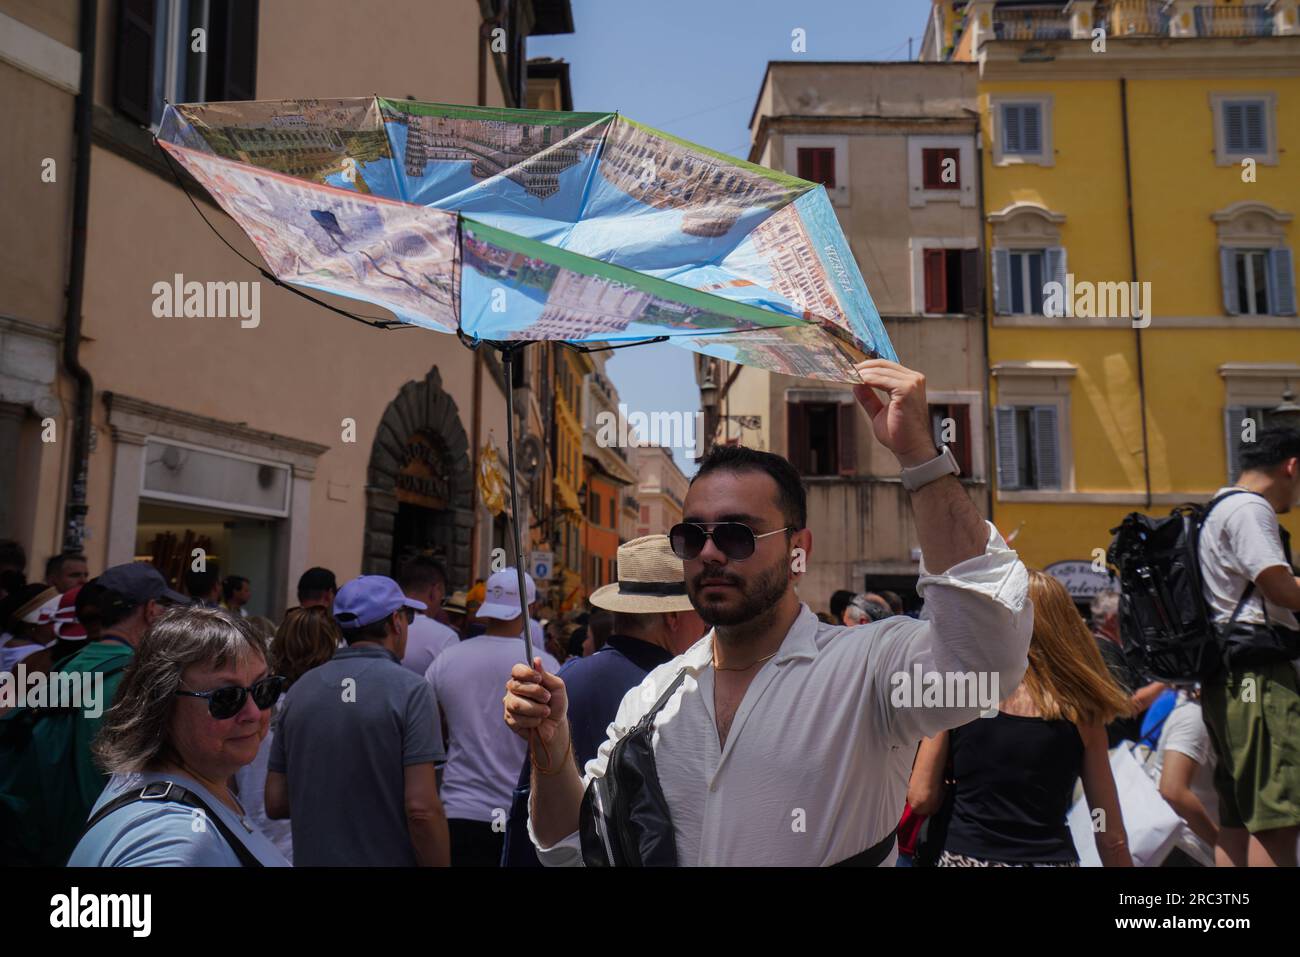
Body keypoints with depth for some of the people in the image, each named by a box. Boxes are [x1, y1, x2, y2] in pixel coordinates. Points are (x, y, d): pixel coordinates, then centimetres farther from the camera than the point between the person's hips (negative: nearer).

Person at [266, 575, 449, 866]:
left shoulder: (299, 690, 0)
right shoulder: (409, 690, -14)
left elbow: (275, 804, 4)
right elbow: (421, 809, -20)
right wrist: (439, 862, -10)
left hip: (313, 859, 4)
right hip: (387, 859, -4)